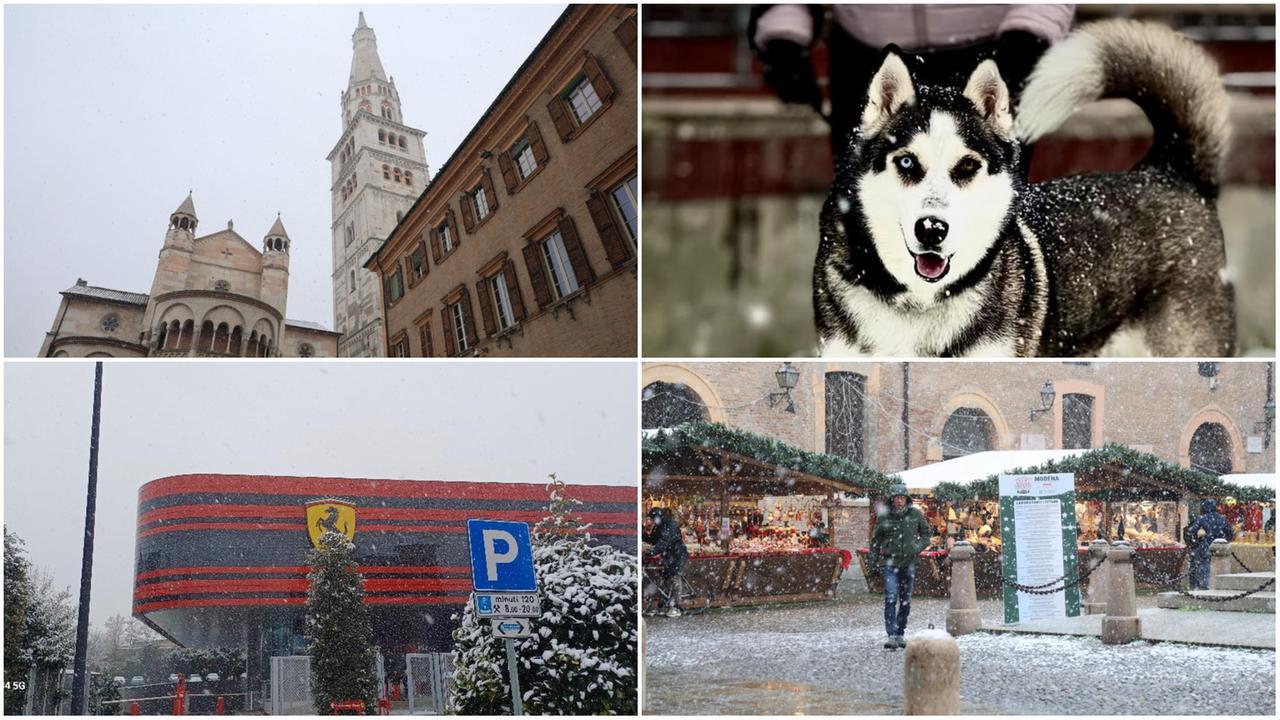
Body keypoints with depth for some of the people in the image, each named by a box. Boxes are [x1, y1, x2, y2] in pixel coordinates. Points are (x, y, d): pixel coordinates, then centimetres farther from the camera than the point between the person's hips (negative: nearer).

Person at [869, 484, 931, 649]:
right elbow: (875, 539, 7)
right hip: (890, 562, -3)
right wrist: (874, 560, 5)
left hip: (909, 563, 3)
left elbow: (926, 534, 11)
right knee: (891, 598, -15)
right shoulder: (884, 518, -4)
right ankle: (892, 635, -17)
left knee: (905, 601, 10)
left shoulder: (916, 514, 0)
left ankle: (900, 634, 23)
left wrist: (919, 547, -6)